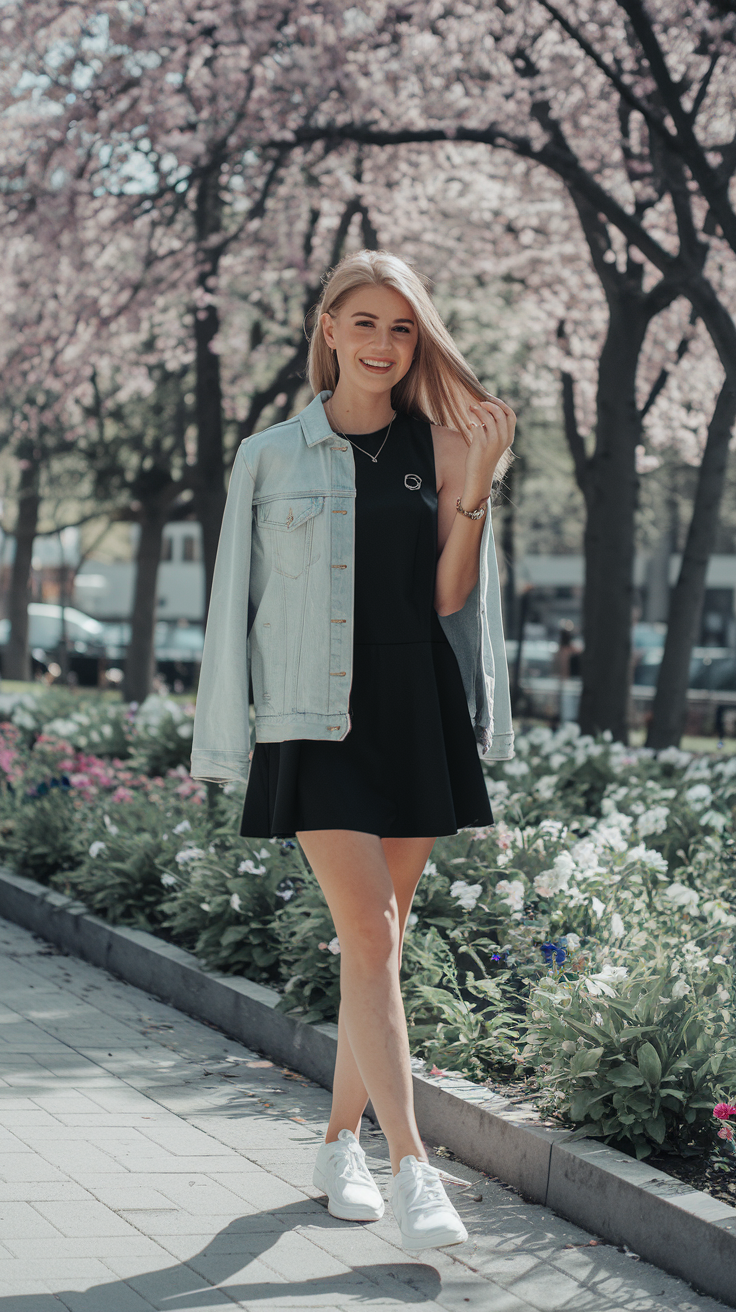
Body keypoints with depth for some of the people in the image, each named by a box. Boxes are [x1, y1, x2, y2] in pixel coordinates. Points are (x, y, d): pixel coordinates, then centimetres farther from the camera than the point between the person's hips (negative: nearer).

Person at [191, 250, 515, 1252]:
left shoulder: (438, 449, 8)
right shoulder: (272, 457, 5)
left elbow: (449, 598, 2)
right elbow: (238, 601, 7)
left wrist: (474, 491, -10)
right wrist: (231, 738, 5)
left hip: (416, 715, 3)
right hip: (316, 718, -2)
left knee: (381, 936, 7)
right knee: (368, 933, -13)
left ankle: (342, 1143, 21)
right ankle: (412, 1168, -14)